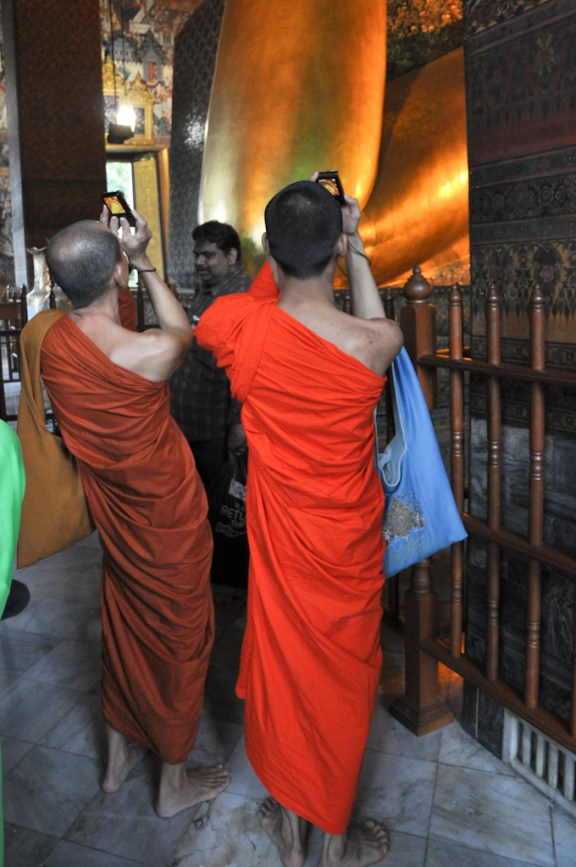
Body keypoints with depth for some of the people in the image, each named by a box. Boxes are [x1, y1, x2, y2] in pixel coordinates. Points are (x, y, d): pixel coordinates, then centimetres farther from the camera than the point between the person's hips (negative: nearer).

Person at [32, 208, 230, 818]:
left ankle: (118, 756, 46)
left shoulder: (48, 340, -11)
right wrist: (143, 262, 1)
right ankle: (175, 783, 35)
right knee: (178, 635, 14)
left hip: (111, 513, 6)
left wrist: (104, 249, 7)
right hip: (167, 520, -6)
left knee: (123, 626, 25)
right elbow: (181, 330, -4)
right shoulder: (150, 353, -30)